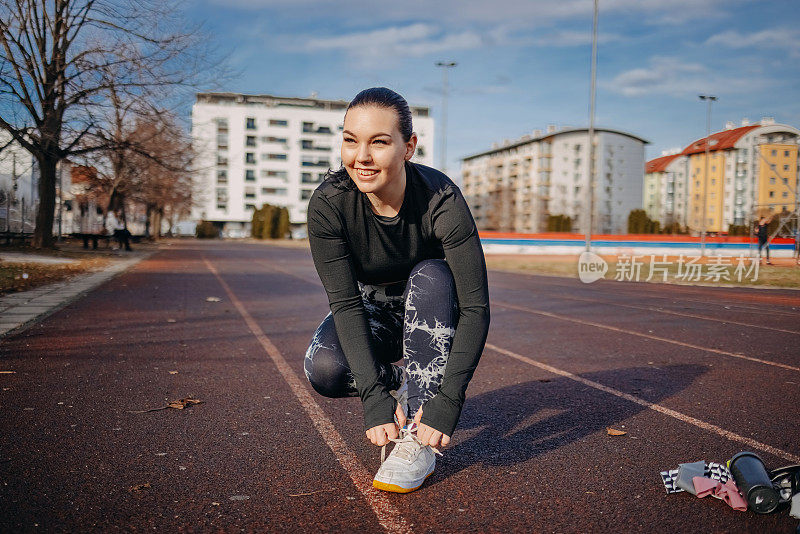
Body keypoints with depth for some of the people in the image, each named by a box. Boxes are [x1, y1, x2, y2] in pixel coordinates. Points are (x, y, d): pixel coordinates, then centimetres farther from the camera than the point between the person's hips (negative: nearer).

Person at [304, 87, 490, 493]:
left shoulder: (441, 198, -30)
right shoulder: (327, 204, -25)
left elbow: (476, 308, -30)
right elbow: (346, 303, -26)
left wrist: (448, 401, -37)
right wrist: (374, 397, -34)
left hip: (431, 313, 0)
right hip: (372, 310, 1)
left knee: (431, 276, -34)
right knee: (324, 368, -28)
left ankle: (419, 442, -27)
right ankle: (401, 386, 5)